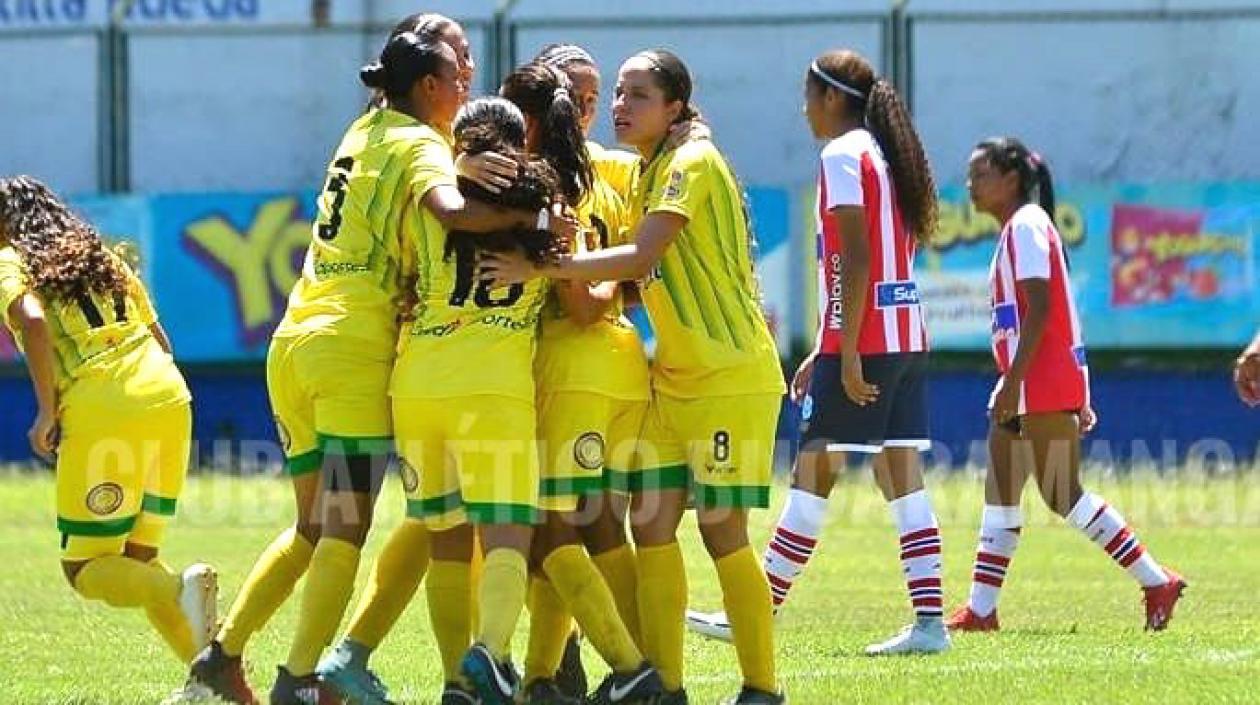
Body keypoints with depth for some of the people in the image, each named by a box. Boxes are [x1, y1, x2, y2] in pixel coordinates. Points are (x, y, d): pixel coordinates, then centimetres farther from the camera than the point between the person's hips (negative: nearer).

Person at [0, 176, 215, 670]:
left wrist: (46, 411, -11)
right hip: (169, 397, 6)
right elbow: (162, 343, 25)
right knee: (136, 559, 18)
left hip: (100, 412, -6)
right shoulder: (102, 257, 26)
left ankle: (180, 589, -27)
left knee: (85, 570, 3)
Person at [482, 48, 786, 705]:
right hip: (674, 375, 9)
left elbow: (642, 257, -25)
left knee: (722, 530, -7)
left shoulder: (692, 163, -14)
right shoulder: (646, 172, 13)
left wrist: (540, 268, -27)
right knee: (651, 524, 2)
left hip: (731, 376, -9)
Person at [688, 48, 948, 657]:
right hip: (907, 338, 8)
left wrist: (847, 352, -20)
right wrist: (825, 351, 26)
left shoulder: (843, 155, -9)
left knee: (814, 473, -3)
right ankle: (929, 622, -1)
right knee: (901, 476, 5)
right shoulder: (887, 156, 18)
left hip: (862, 339, -8)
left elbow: (855, 260, -17)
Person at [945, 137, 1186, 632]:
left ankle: (1156, 582, -3)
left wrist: (1012, 382, -23)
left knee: (1062, 496, -8)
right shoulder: (1016, 230, 19)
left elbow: (1039, 309, -20)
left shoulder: (1027, 225, -11)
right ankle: (981, 609, 7)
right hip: (1025, 390, 10)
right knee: (1000, 495, 7)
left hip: (1044, 385, -10)